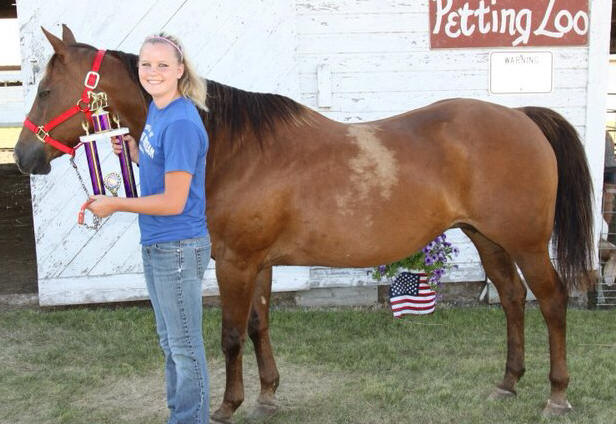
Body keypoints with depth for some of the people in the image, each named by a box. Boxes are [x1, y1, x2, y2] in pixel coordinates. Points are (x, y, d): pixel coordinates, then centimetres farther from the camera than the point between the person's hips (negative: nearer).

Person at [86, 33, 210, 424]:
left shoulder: (180, 123, -22)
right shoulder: (156, 109, 7)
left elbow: (173, 201, -22)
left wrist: (113, 205, -14)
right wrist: (132, 150, 0)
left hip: (178, 248, -10)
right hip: (156, 245, 10)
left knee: (185, 347, 4)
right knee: (170, 342, 22)